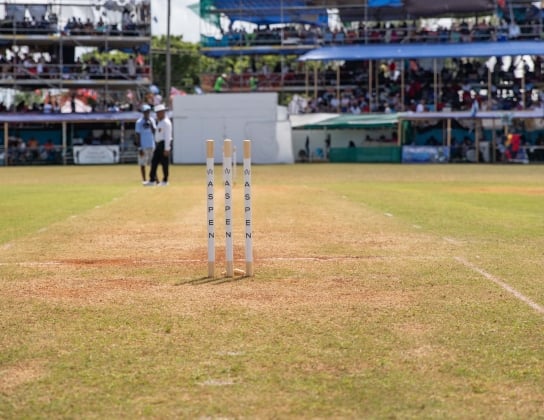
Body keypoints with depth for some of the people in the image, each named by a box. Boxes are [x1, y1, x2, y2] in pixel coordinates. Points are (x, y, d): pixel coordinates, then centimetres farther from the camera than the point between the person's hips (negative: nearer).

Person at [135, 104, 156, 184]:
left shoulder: (152, 120, 10)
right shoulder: (139, 122, -5)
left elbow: (154, 131, 2)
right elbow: (138, 135, -7)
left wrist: (150, 123, -10)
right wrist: (139, 148, -12)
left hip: (152, 146, 5)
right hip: (143, 146, -5)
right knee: (142, 163, 1)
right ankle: (144, 180, 6)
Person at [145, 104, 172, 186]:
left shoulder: (166, 122, -12)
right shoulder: (159, 122, 17)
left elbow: (167, 136, -17)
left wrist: (167, 149, -21)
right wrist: (155, 147, 19)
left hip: (164, 144, -9)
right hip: (158, 144, 9)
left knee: (164, 163, -2)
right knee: (154, 162, 6)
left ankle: (165, 181, 5)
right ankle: (152, 180, 7)